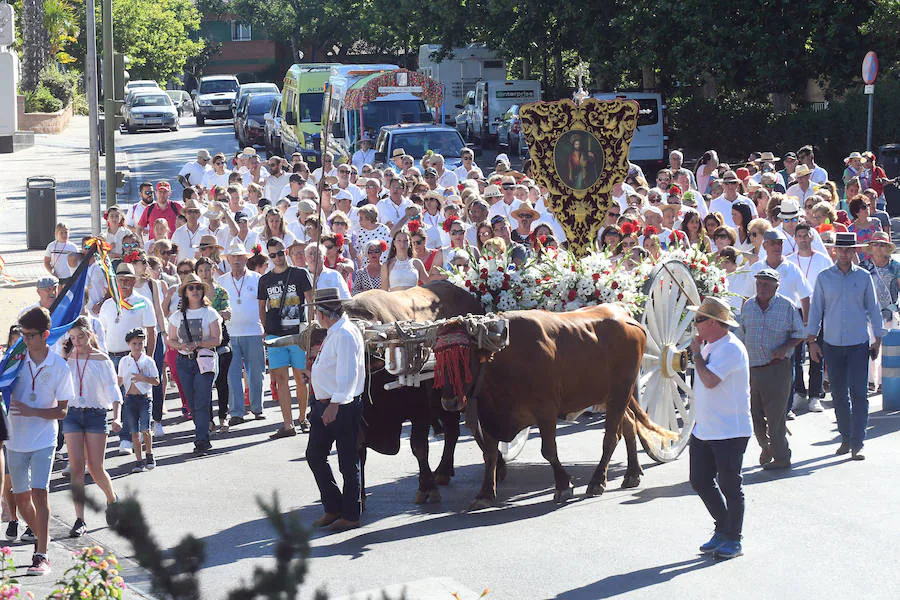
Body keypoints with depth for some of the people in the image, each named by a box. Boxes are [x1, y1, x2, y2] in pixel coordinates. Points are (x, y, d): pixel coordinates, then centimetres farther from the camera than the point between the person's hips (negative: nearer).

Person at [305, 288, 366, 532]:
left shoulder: (345, 334, -17)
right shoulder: (333, 333, 14)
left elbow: (348, 374, -24)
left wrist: (335, 404, -30)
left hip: (343, 407, -10)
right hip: (324, 405, 10)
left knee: (348, 462, 0)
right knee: (314, 455, 9)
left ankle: (351, 515, 9)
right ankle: (333, 509, 19)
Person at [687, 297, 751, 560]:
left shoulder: (731, 348, -18)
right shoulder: (711, 345, 12)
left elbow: (709, 380, -27)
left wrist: (697, 353, -16)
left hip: (730, 431, -9)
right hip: (704, 429, 9)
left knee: (729, 485, 0)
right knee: (700, 481, 11)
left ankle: (732, 540, 11)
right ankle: (723, 530, 26)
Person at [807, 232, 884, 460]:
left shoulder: (863, 277, 3)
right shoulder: (824, 277, 3)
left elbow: (873, 308, 9)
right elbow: (816, 309, 8)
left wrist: (878, 338, 7)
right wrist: (811, 340, 4)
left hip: (858, 344, -1)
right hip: (832, 344, 1)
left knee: (858, 393, -8)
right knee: (839, 394, 6)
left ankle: (857, 444, -7)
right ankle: (846, 438, 20)